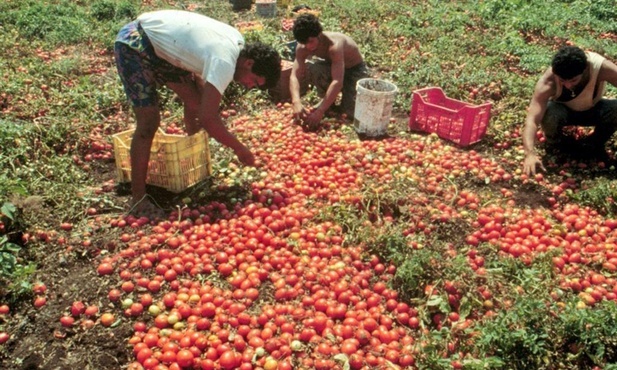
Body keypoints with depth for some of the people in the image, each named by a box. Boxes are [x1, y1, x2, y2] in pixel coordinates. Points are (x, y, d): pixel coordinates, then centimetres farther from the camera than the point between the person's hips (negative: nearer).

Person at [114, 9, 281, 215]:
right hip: (133, 46, -9)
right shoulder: (225, 62, -30)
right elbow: (208, 119, -32)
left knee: (195, 101, 7)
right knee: (149, 122, -14)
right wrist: (239, 149, -22)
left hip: (158, 45, 9)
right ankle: (138, 199, -5)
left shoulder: (237, 42, -2)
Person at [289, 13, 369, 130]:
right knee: (307, 69, -29)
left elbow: (337, 82, -46)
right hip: (332, 66, 4)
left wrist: (320, 112, -52)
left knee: (351, 113, -24)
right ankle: (327, 99, -2)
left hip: (355, 69, -4)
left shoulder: (334, 45, -39)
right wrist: (296, 102, -48)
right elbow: (294, 76, -28)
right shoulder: (302, 48, -22)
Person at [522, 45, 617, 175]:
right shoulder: (548, 82, -38)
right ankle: (555, 141, -1)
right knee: (548, 114, -38)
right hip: (562, 109, -1)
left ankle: (594, 144, -1)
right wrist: (530, 153, -61)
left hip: (593, 109, 2)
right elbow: (532, 119, -46)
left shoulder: (601, 67, -35)